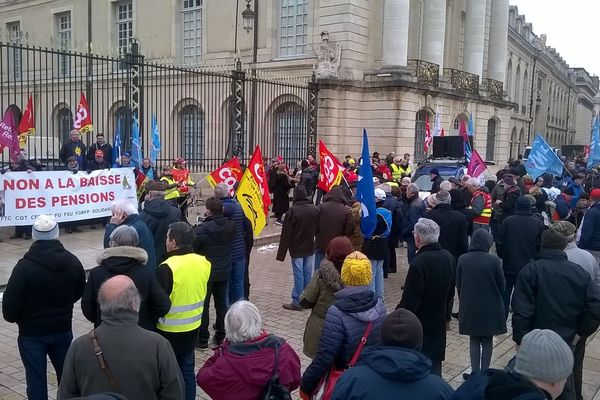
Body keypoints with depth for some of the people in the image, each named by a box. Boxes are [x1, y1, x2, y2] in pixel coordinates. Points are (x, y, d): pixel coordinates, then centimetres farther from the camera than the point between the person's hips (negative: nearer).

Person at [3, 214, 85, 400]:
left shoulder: (24, 266, -20)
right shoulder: (72, 261, -6)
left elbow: (10, 301, -17)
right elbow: (79, 292, 7)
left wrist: (13, 317, 4)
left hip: (32, 333, -4)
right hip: (63, 329, 4)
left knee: (36, 378, 9)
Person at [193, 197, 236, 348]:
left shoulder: (202, 229, -21)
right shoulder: (230, 226, -4)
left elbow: (192, 249, -15)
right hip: (224, 272, 5)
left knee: (203, 305, 6)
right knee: (221, 303, 15)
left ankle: (202, 339, 12)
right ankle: (221, 336, 24)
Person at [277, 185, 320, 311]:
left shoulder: (293, 211, -17)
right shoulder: (315, 210, -1)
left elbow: (286, 233, -14)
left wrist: (281, 253, -10)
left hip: (297, 249, -5)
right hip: (310, 248, 5)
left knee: (298, 274, 0)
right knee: (308, 274, 12)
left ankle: (297, 302, 5)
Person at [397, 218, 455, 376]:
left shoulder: (419, 263, -26)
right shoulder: (449, 258, 0)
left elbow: (409, 301, -22)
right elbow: (451, 293, 12)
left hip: (420, 324, -7)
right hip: (439, 321, 7)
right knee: (434, 362, 19)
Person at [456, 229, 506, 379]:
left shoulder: (462, 260, -9)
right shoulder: (494, 260, -15)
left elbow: (458, 284, -1)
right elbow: (501, 284, -5)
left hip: (469, 308, 1)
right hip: (490, 308, -1)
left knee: (474, 340, 15)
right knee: (487, 341, 14)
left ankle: (475, 372, 15)